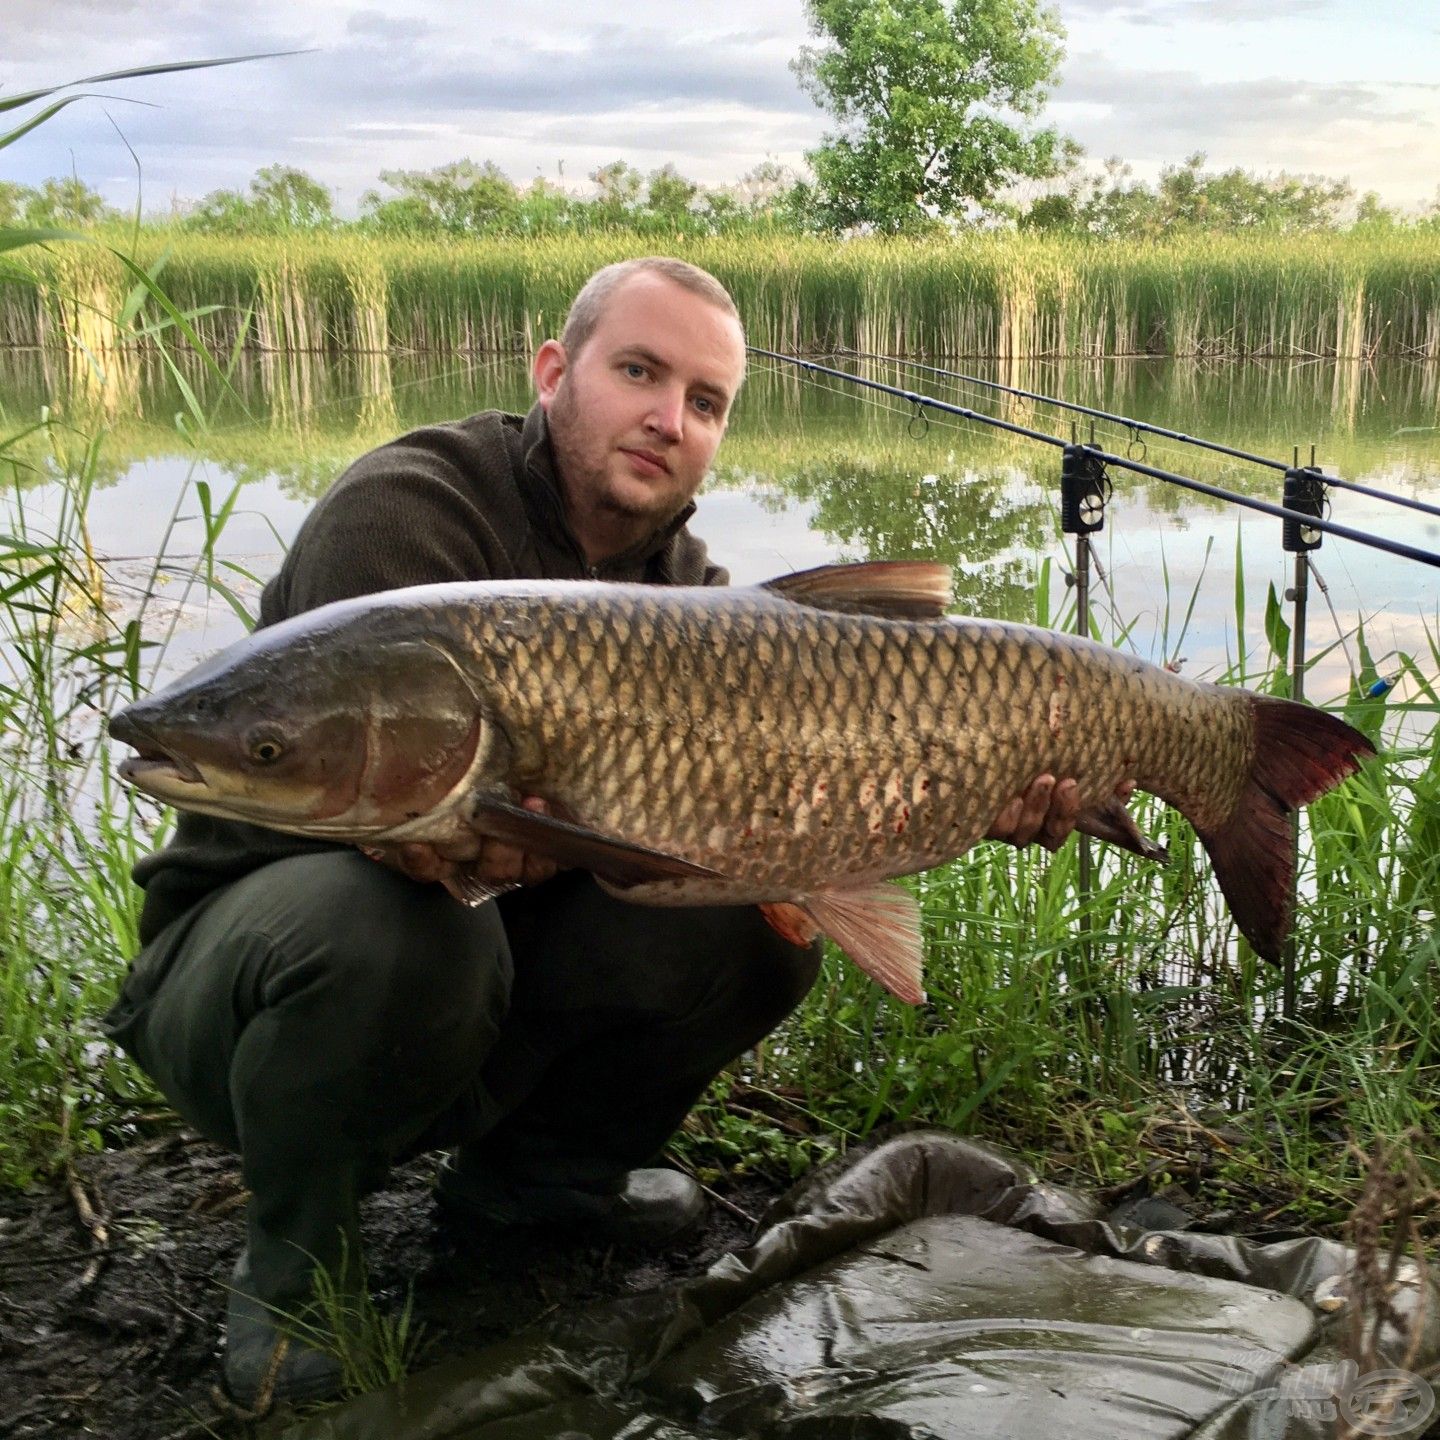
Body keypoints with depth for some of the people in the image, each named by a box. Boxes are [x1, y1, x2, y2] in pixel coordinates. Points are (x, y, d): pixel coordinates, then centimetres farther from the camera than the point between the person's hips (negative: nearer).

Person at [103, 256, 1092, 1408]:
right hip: (244, 958, -5)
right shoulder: (405, 512, -20)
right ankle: (296, 1264, -9)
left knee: (763, 913, -12)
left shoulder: (684, 585, 1)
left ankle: (542, 1163, 11)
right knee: (374, 923, -40)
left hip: (503, 950, 6)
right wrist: (462, 832, -50)